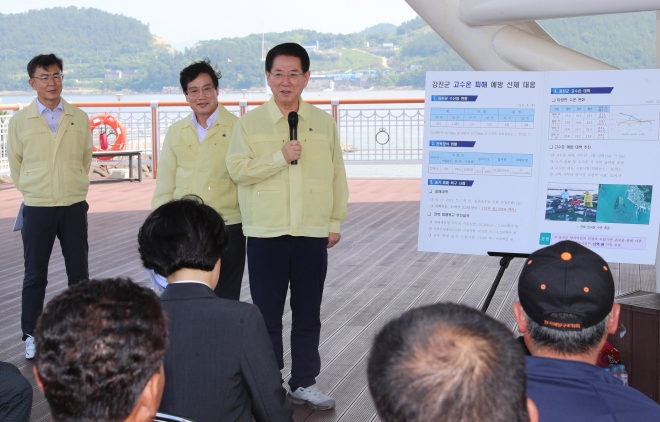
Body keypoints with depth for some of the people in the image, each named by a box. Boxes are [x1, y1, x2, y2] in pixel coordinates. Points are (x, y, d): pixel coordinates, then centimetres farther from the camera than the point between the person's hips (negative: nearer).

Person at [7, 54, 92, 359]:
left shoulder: (79, 118, 2)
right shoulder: (20, 121, -1)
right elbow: (15, 163, 11)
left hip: (74, 206, 1)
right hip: (37, 208, -1)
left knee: (79, 272, 7)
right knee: (35, 275, 5)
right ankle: (31, 336, 16)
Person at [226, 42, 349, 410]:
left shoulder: (324, 122, 6)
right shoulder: (250, 122, 1)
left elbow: (337, 173, 9)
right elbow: (237, 169, -7)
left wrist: (336, 221, 7)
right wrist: (280, 157, -16)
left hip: (314, 233, 2)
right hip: (266, 234, -2)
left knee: (308, 314, 9)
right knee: (267, 314, 5)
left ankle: (304, 383, 22)